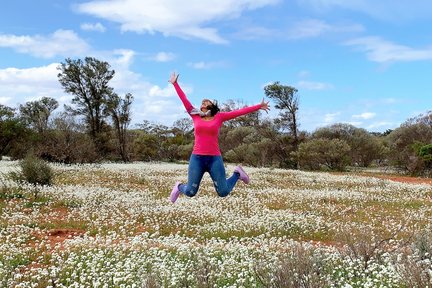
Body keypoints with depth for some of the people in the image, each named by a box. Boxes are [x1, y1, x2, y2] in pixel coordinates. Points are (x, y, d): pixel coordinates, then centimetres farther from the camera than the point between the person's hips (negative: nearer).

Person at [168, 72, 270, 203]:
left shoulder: (219, 117, 7)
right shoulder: (196, 116, 8)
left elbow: (239, 112, 6)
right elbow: (184, 100, 11)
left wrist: (259, 106, 7)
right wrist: (175, 84, 15)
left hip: (214, 159, -1)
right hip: (197, 158, 1)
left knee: (223, 192, 2)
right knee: (190, 192, 0)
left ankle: (237, 174, 31)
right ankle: (179, 187, 36)